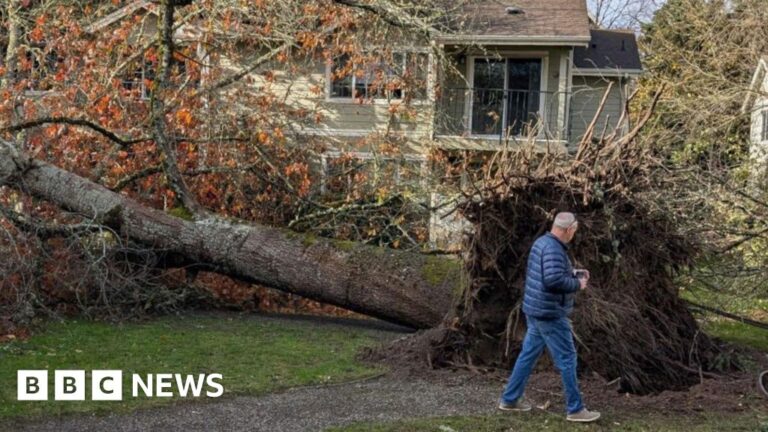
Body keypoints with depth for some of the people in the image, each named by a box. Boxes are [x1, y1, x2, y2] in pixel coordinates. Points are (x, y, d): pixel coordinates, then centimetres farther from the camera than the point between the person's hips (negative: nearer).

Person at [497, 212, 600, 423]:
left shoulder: (542, 242, 11)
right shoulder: (553, 248, -21)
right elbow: (554, 280, -31)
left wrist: (575, 274, 15)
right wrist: (577, 285, -16)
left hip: (537, 311, 10)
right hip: (550, 314, -10)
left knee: (528, 354, 16)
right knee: (567, 359, -2)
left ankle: (509, 399, 22)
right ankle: (575, 409, 4)